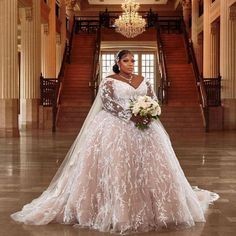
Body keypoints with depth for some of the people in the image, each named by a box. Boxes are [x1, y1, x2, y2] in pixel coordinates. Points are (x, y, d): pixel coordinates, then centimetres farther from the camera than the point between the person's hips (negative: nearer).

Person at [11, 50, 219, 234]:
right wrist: (131, 116, -23)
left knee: (150, 164, 2)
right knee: (116, 166, -11)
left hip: (144, 127, 5)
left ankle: (151, 206, 13)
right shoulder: (109, 81, 1)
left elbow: (154, 101, 10)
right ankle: (117, 211, -7)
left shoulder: (143, 81, 16)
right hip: (116, 127, -5)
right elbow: (109, 103, -13)